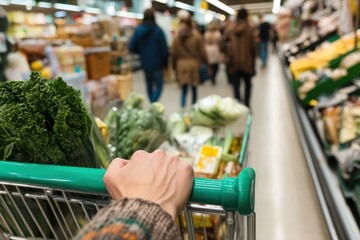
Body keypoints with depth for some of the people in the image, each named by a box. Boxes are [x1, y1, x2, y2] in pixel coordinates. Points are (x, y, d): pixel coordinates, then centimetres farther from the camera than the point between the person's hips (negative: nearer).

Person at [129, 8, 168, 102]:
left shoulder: (138, 30, -4)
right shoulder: (158, 30, -12)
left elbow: (131, 47, -4)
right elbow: (164, 49, -12)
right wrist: (165, 62, 2)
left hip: (145, 62, 4)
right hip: (157, 63, -4)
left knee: (149, 85, 18)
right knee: (159, 85, 5)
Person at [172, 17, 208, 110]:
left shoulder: (177, 38, 1)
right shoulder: (197, 38, -4)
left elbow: (174, 54, 3)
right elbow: (202, 53, -2)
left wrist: (175, 66, 14)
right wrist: (205, 64, 9)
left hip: (181, 65, 1)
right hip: (194, 65, -1)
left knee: (184, 90, 4)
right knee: (194, 89, 11)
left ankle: (182, 108, -11)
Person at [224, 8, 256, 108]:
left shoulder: (229, 30, 1)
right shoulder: (250, 29, -7)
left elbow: (226, 44, 5)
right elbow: (253, 46, -6)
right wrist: (253, 59, 4)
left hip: (234, 62, 1)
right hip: (247, 61, -1)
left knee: (236, 84, 5)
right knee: (247, 83, 16)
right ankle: (247, 103, 20)